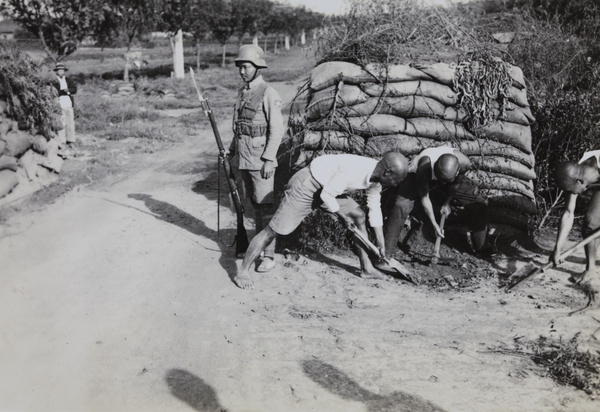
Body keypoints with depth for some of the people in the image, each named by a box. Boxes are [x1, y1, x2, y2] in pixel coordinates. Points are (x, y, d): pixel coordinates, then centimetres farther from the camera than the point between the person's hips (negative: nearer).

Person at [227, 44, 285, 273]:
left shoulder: (269, 94, -12)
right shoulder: (242, 92, 13)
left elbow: (277, 129, -15)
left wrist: (269, 159, -18)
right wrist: (232, 148, 16)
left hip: (261, 158, -8)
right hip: (244, 158, 8)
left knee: (265, 205, -5)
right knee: (254, 203, 15)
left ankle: (269, 255, 0)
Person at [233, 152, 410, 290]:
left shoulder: (376, 176, -5)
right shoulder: (352, 171, -34)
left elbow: (375, 209, 6)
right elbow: (326, 195, -26)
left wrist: (381, 243, 8)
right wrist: (341, 214, -10)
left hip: (327, 187, 9)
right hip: (306, 186, -9)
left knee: (358, 216, 5)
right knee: (273, 230, -9)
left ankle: (366, 268, 14)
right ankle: (242, 272, 0)